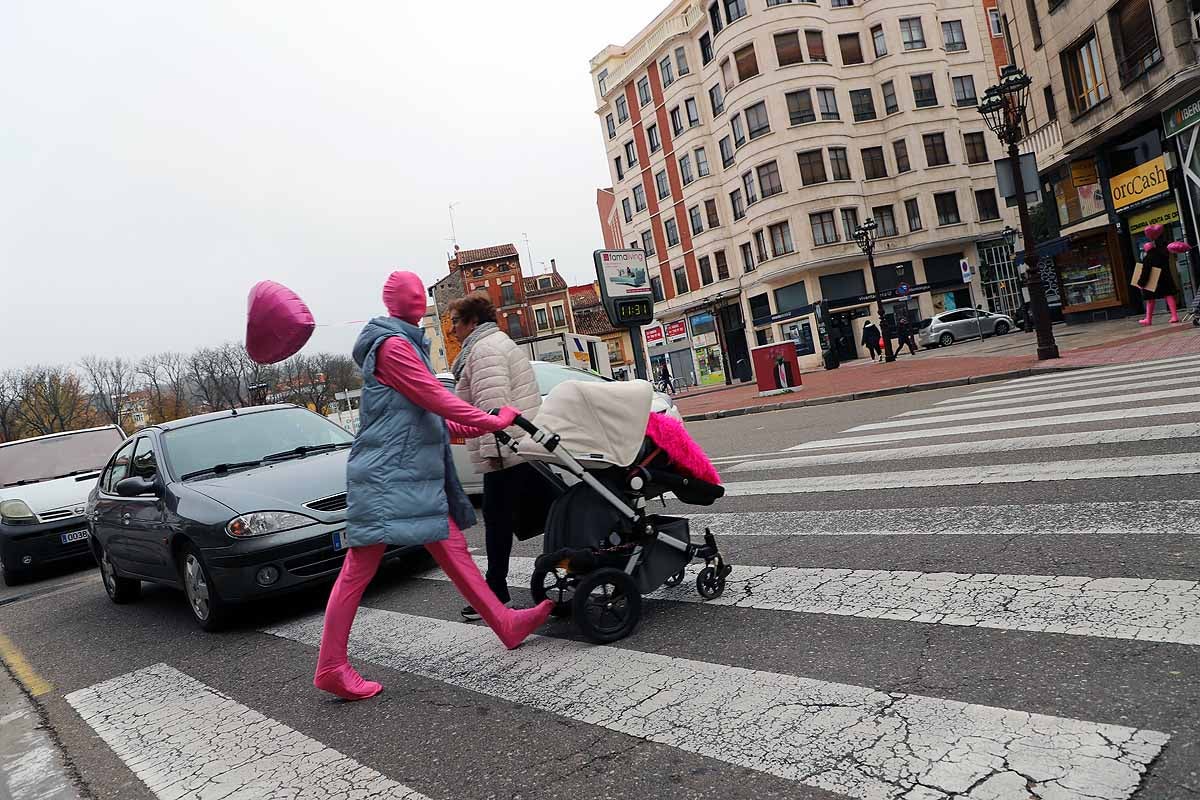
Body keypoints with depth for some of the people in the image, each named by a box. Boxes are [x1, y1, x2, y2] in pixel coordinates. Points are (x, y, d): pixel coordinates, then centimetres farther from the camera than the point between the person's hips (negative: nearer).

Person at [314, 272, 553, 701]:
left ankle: (506, 623, 16)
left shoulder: (408, 345, 22)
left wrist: (481, 428, 18)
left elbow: (428, 416, 23)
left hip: (417, 476, 10)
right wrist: (493, 422, -6)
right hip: (385, 476, -10)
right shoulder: (393, 345, -10)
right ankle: (331, 668, 4)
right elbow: (437, 400, -15)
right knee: (359, 569, -4)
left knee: (453, 550, 11)